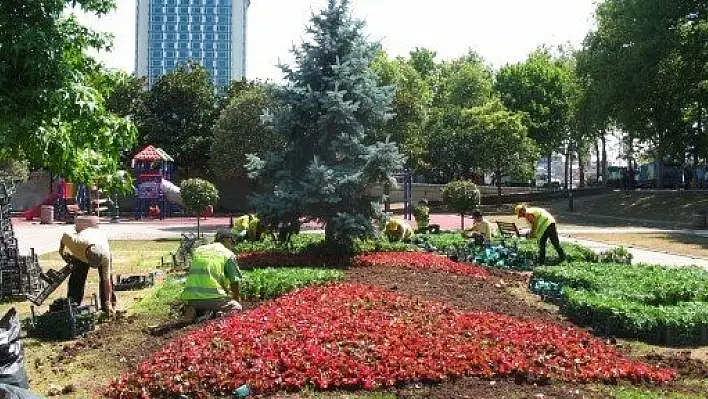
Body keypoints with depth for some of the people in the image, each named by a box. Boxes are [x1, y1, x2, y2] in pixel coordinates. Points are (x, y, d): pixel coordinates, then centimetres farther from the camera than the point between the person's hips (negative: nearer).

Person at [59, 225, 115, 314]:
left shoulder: (105, 256, -42)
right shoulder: (79, 242, -46)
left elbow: (107, 280, -36)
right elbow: (65, 235, -21)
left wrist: (108, 303, -35)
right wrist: (62, 250, -4)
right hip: (81, 250, 1)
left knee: (105, 278, -13)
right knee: (76, 278, -8)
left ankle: (109, 304, -3)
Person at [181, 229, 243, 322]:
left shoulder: (198, 250, 21)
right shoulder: (228, 254, 4)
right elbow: (234, 282, 5)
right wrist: (237, 299, 25)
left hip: (189, 298, 5)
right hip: (213, 297, -5)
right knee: (236, 308, 15)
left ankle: (195, 313, 0)